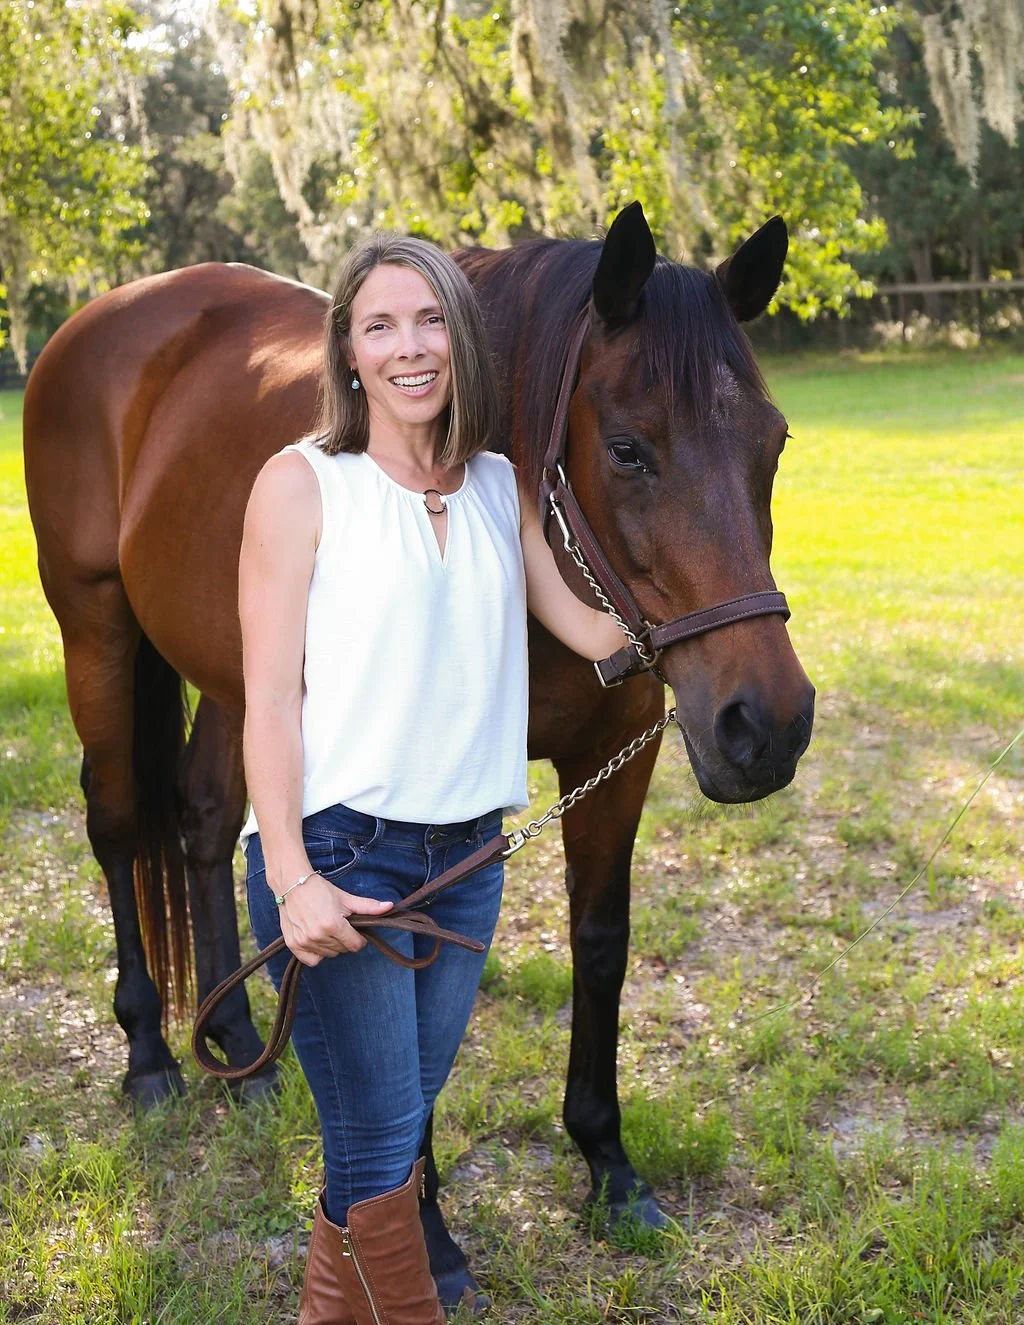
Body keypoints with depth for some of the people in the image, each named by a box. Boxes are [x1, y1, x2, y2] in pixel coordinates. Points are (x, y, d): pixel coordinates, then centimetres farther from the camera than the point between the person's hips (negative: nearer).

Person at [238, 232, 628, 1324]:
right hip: (336, 856, -5)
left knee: (400, 1123, 16)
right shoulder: (302, 483, -7)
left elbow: (602, 630, 7)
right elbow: (268, 696, -11)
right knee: (381, 1137, 0)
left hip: (466, 858, 5)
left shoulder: (499, 488, 8)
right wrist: (291, 880, -20)